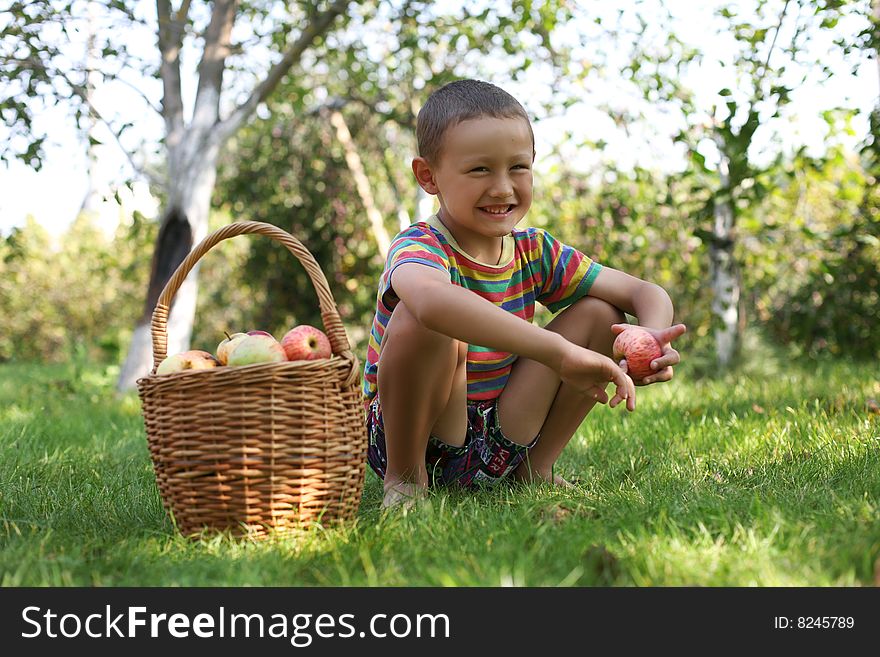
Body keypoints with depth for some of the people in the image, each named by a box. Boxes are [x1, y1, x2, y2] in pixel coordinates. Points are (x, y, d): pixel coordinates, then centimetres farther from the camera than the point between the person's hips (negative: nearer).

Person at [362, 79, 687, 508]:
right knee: (421, 318, -34)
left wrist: (653, 339, -25)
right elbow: (431, 297, -48)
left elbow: (647, 294, 1)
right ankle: (404, 476, -11)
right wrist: (561, 353, -52)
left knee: (601, 313, -5)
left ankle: (533, 470, 6)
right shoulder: (418, 248, -20)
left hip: (501, 444, 6)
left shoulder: (533, 251, 0)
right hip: (411, 436, -5)